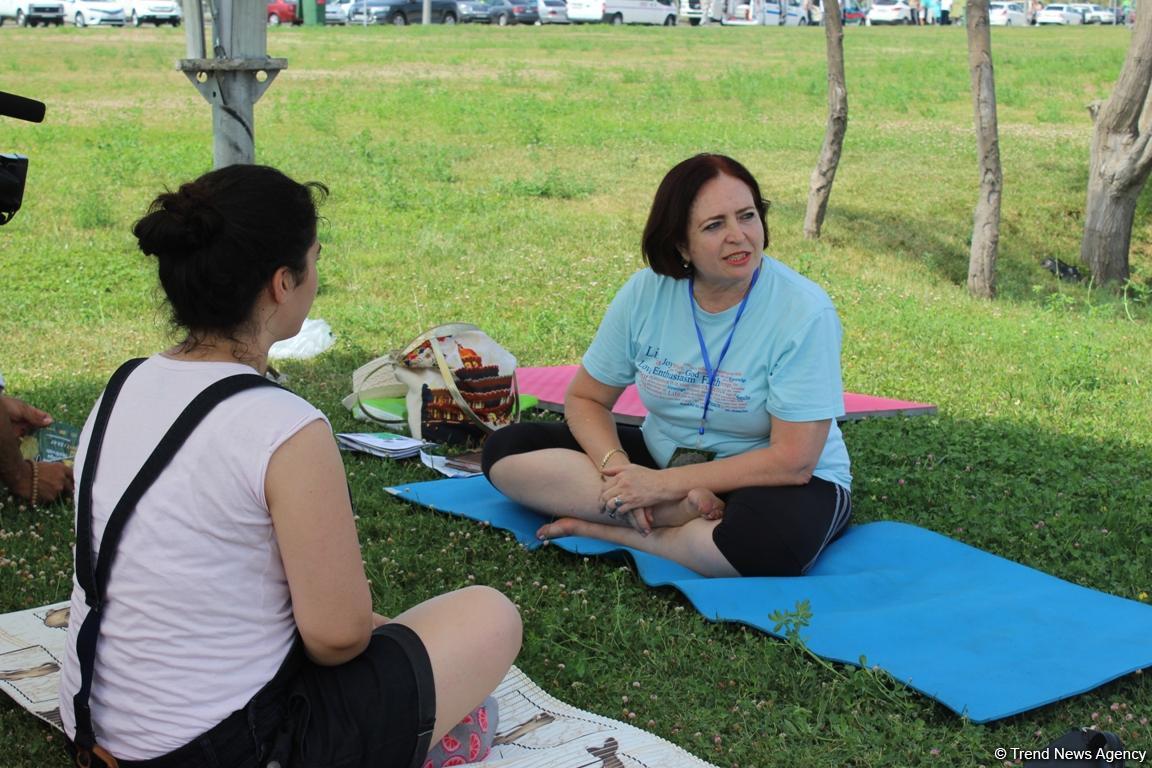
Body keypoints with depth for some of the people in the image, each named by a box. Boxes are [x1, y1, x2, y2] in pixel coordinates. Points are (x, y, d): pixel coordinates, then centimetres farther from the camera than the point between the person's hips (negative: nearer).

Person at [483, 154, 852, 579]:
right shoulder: (646, 291, -8)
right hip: (660, 455, 5)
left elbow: (793, 459, -22)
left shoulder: (804, 312, -20)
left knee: (774, 535, -41)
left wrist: (664, 484, -23)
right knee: (507, 450, -11)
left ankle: (603, 529, -18)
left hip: (772, 483, -4)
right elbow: (586, 399, 0)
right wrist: (619, 468, -21)